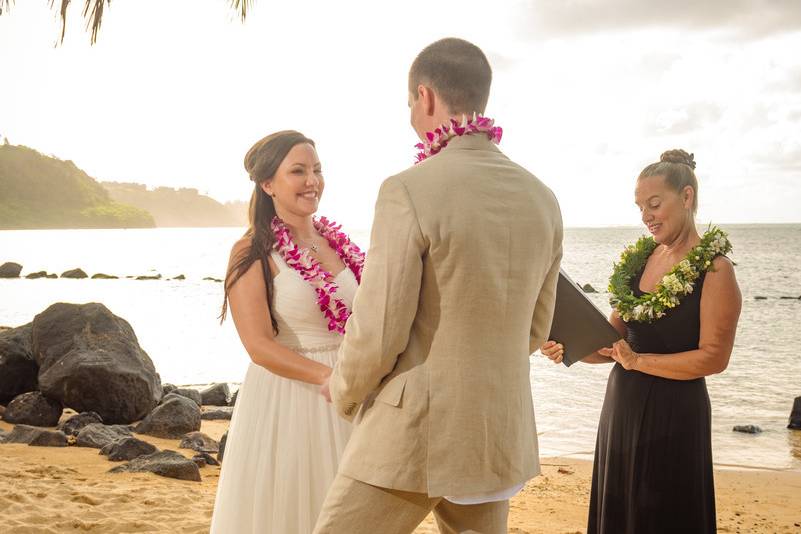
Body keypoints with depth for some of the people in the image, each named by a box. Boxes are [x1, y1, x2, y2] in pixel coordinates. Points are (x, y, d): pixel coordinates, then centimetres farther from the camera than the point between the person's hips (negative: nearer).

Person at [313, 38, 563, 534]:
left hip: (412, 434, -6)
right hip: (499, 432, 7)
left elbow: (377, 332, -17)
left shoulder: (410, 190, -18)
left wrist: (343, 392, 4)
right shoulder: (542, 198, 3)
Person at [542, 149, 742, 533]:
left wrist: (638, 361, -21)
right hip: (622, 407, 6)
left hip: (673, 414, -6)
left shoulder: (714, 269, -13)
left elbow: (714, 358, -16)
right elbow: (614, 340, 9)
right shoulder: (638, 259, 6)